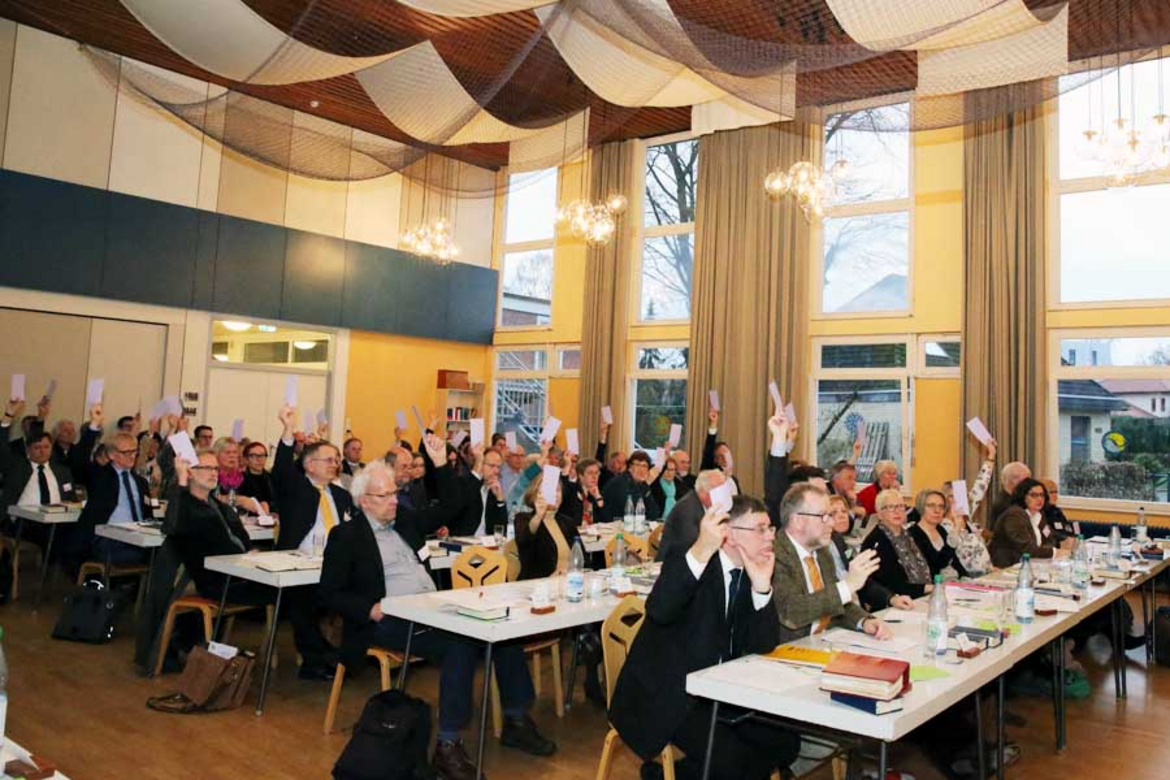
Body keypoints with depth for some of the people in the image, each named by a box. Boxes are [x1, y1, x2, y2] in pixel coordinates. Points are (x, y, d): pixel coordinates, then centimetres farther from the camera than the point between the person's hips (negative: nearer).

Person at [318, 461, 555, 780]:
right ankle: (448, 745, -26)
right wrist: (371, 609, -19)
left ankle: (516, 721, -5)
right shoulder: (346, 535, 1)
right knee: (460, 645, -32)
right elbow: (330, 594, -4)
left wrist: (441, 463, 14)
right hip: (392, 620, -7)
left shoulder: (405, 523, 20)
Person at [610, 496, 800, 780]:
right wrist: (701, 551, -45)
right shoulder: (687, 560, -15)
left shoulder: (753, 573, 3)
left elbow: (763, 647, -5)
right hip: (667, 695, -7)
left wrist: (762, 586, -19)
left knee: (784, 744, -1)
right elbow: (658, 610, -35)